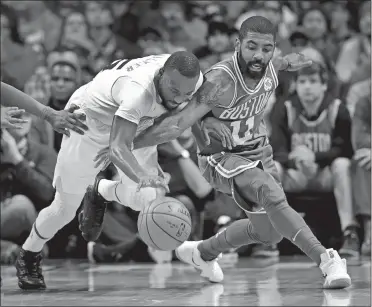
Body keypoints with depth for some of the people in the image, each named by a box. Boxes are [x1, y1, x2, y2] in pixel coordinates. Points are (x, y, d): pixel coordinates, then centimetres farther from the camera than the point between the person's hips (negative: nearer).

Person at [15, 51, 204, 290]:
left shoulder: (194, 79, -25)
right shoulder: (138, 90, -46)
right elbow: (117, 147, -53)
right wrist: (143, 176, -71)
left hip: (134, 124, 5)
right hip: (88, 120, -5)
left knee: (146, 199, -15)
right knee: (65, 209, 4)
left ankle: (99, 192, 20)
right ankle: (28, 257, 34)